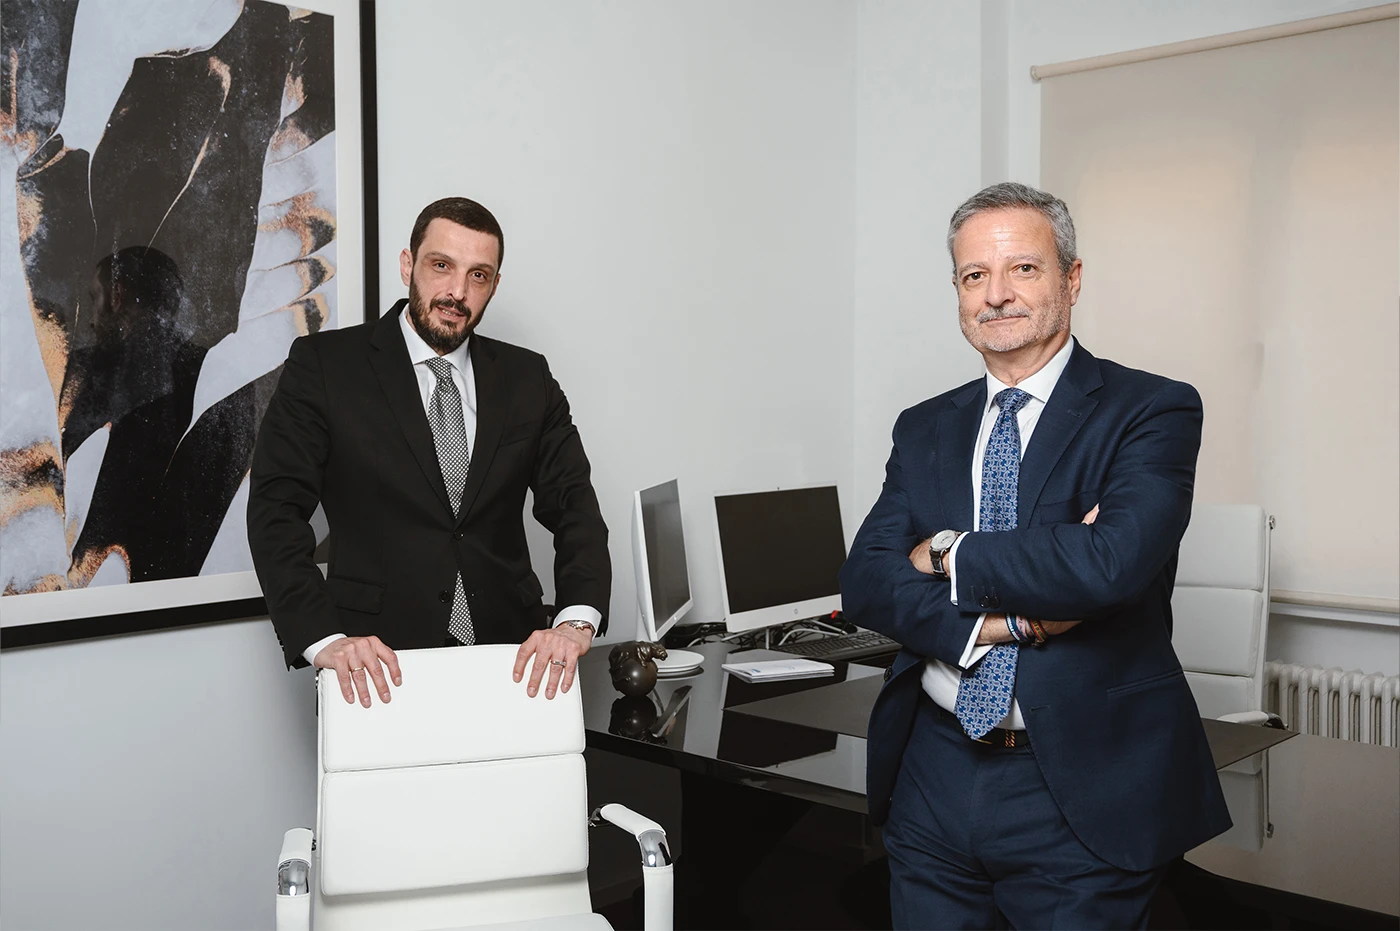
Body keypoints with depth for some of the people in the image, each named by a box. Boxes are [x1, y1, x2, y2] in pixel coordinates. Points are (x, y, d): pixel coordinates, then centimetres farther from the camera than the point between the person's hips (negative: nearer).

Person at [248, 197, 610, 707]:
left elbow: (574, 508, 4)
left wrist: (576, 622, -15)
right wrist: (323, 639, -19)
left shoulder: (527, 378, 9)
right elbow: (276, 510, -5)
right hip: (382, 666, -2)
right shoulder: (323, 364, 1)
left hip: (511, 656, 3)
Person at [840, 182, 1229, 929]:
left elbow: (1112, 562, -23)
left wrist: (950, 556, -10)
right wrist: (1002, 618, -18)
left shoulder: (1153, 411, -6)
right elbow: (863, 581, -2)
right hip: (933, 782, 4)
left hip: (1081, 794, -4)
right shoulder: (925, 430, 8)